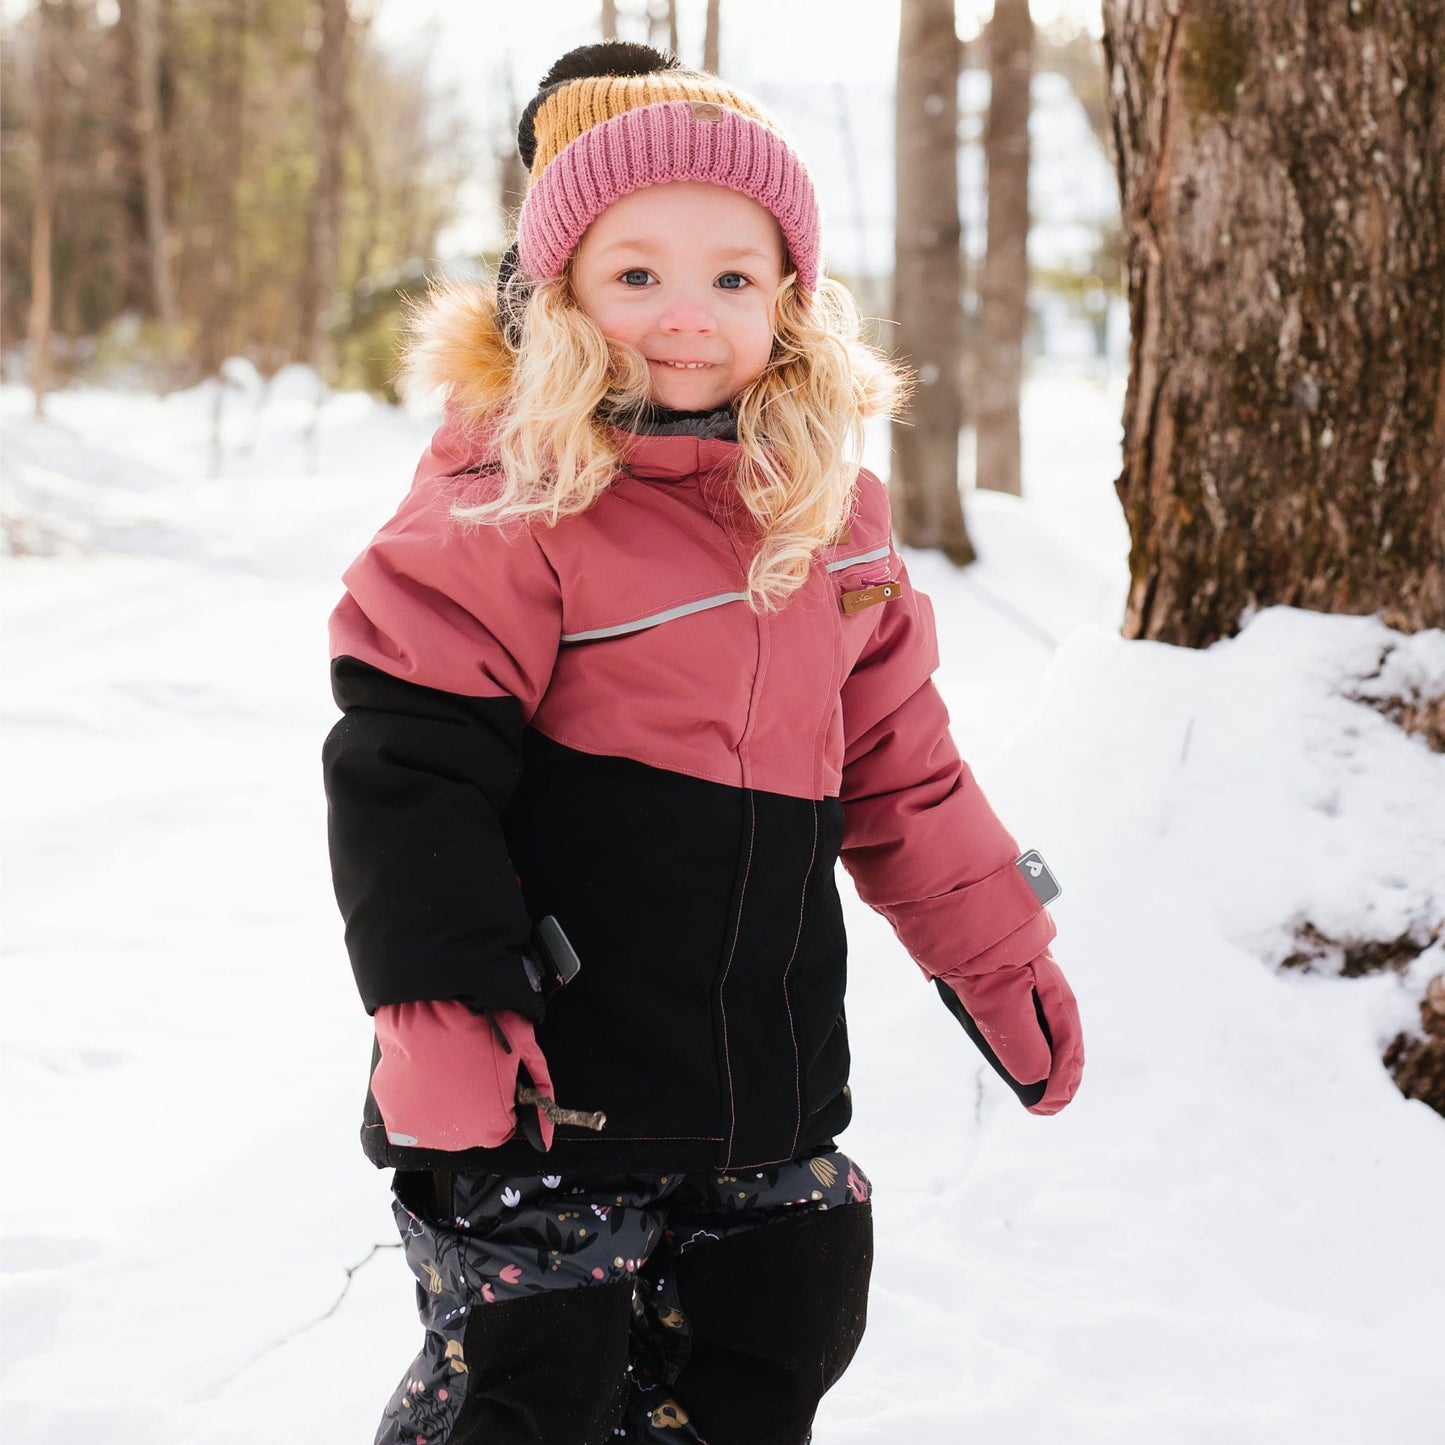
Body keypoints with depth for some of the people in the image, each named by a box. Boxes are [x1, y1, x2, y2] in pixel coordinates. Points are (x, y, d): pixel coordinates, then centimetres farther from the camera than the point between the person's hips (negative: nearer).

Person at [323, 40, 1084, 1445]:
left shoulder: (826, 508, 7)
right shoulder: (503, 502, -13)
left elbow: (898, 766, 16)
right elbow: (404, 768, -16)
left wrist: (1001, 958, 19)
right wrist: (439, 1013, -23)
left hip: (771, 1070, 6)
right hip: (550, 1084, -6)